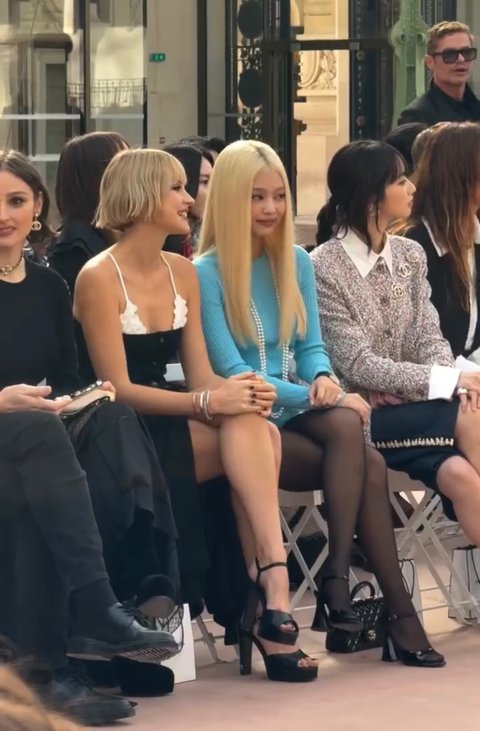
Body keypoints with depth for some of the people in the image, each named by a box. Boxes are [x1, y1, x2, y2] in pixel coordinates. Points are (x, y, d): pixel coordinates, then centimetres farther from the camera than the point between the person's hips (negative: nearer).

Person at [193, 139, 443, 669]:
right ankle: (398, 610, -26)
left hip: (295, 412, 5)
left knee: (344, 423, -31)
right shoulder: (206, 274, -8)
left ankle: (337, 582, -30)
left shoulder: (296, 263, 11)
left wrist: (324, 380, -11)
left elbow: (310, 347, 14)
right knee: (368, 465, -27)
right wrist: (313, 398, -20)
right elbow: (231, 373, -12)